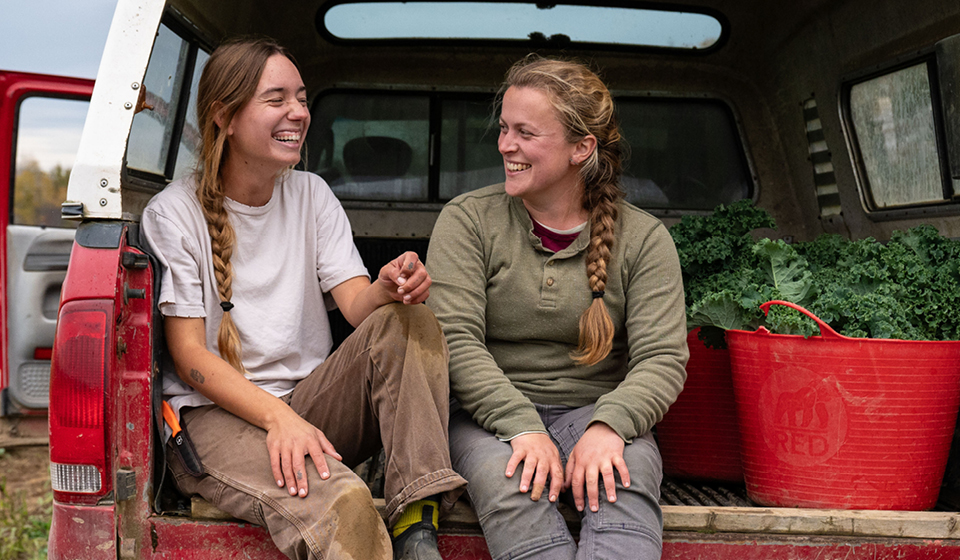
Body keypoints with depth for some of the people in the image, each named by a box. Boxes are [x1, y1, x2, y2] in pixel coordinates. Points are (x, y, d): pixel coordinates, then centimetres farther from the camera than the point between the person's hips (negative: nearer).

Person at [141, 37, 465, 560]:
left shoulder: (311, 194, 10)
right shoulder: (173, 213, -4)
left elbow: (357, 304, -1)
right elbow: (190, 356, -10)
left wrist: (390, 288, -27)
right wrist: (278, 418, -26)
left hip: (311, 404, 6)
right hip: (216, 414, -6)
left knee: (408, 321, -24)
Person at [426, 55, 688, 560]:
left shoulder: (643, 238, 4)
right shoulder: (468, 219, 2)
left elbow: (663, 358, -4)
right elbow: (455, 339, -8)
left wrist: (608, 426, -25)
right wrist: (522, 427, -22)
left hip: (594, 410, 1)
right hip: (490, 414, 0)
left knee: (625, 479, -34)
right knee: (512, 490, -35)